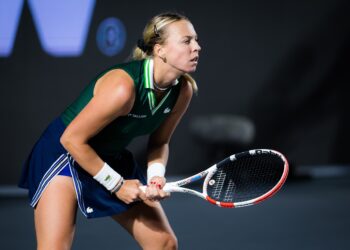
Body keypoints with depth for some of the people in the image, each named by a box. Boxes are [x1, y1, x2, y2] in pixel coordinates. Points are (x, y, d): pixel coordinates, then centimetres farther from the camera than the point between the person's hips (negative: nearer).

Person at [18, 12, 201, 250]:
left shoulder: (183, 90, -10)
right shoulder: (123, 86, -33)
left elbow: (159, 143, 6)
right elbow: (72, 139, -24)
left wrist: (156, 176, -14)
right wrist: (117, 184, -18)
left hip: (113, 158, 8)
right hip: (63, 151, -8)